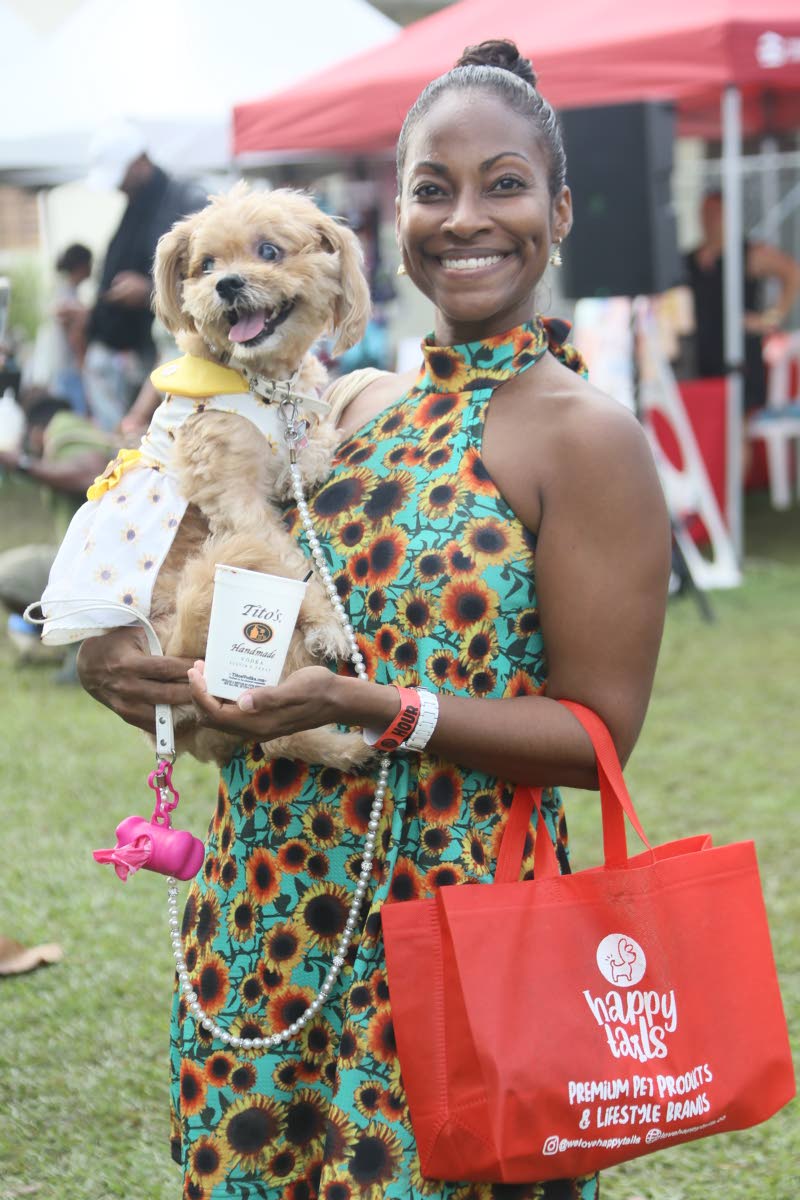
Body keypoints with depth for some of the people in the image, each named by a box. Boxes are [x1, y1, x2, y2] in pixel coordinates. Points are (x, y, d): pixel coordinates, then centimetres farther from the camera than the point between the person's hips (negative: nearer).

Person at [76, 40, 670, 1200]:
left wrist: (365, 706, -22)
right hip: (265, 912, 6)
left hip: (458, 924, -6)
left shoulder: (584, 436, -10)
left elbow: (598, 734, -12)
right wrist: (143, 664, -2)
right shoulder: (355, 403, 9)